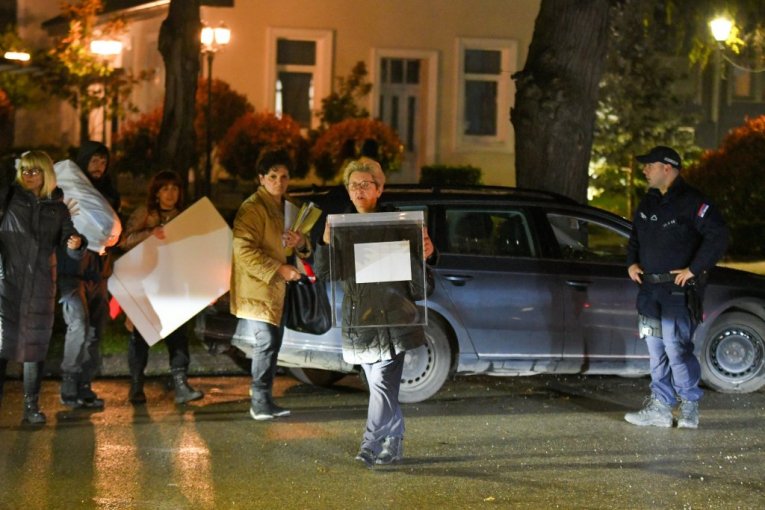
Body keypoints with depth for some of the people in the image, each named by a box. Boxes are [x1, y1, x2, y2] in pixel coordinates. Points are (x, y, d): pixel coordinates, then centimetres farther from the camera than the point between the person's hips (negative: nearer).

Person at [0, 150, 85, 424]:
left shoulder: (57, 207, 9)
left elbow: (69, 247, 8)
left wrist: (76, 244, -12)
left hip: (41, 282, 2)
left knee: (35, 345, 5)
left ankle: (32, 406, 12)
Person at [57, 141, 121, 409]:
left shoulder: (109, 196, 15)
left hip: (99, 273, 6)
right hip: (72, 270, -6)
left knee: (95, 331, 4)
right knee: (79, 325, -15)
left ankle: (84, 386, 13)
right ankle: (69, 388, -6)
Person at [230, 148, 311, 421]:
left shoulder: (286, 207, 15)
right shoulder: (252, 209, -14)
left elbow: (304, 250, 22)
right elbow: (244, 250, -22)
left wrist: (301, 243, -3)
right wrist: (279, 269, -24)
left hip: (277, 289, 9)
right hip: (256, 289, -9)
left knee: (273, 344, 12)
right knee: (266, 342, -14)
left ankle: (264, 400, 19)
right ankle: (260, 403, -10)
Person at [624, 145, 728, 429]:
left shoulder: (691, 202, -11)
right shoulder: (648, 203, 15)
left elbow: (718, 236, -18)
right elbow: (635, 238, 29)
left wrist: (693, 270, -17)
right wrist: (632, 263, 10)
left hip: (678, 289, -8)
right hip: (650, 288, 8)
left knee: (676, 347, -11)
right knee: (656, 348, 9)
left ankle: (690, 406, 3)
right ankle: (659, 408, 15)